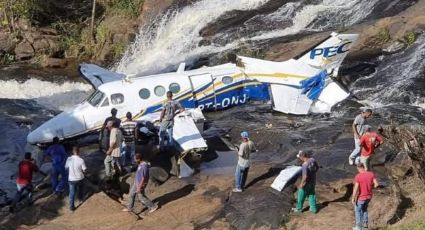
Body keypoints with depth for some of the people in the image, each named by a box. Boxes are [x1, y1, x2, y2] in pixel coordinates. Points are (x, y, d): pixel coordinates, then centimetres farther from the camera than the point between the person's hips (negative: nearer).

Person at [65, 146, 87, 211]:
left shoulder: (69, 159, -12)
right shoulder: (81, 160, -21)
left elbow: (66, 168, 2)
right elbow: (84, 170, -12)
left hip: (71, 179, 1)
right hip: (79, 178, -1)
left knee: (72, 192, 10)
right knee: (79, 189, 27)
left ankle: (71, 206, 9)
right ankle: (80, 199, 49)